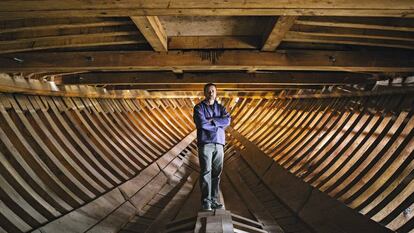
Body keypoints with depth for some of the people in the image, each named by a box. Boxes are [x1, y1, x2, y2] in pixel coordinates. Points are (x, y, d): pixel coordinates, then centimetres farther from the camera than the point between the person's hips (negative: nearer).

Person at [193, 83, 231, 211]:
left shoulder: (221, 107, 17)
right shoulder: (199, 107, 4)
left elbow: (227, 120, -3)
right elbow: (202, 123, -14)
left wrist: (211, 121, -11)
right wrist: (219, 125, -3)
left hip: (219, 144, 4)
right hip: (205, 143, -4)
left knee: (217, 173, 5)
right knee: (206, 172, -6)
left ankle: (214, 200, 12)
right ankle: (206, 201, 0)